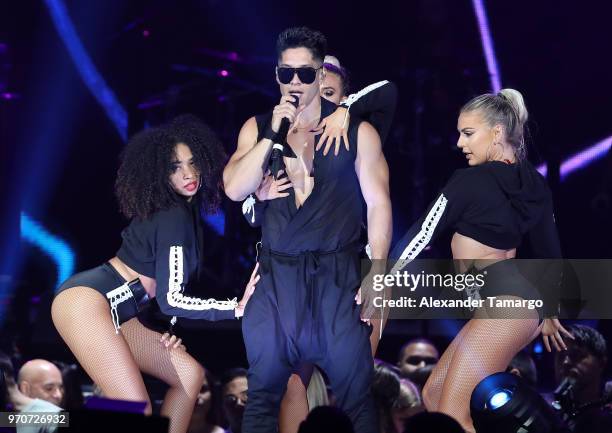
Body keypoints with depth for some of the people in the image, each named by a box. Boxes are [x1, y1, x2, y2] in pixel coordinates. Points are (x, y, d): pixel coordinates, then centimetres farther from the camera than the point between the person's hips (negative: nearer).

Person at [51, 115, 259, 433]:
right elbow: (170, 299, -17)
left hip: (118, 312, 10)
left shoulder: (186, 208, 13)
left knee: (190, 373, 8)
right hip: (86, 300, -10)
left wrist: (168, 326, 11)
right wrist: (238, 307, -19)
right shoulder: (174, 216, -16)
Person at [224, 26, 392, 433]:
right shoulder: (257, 128, 8)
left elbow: (379, 205, -1)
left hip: (337, 273, -2)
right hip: (275, 276, 2)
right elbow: (234, 190, -4)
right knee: (263, 389, 8)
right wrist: (274, 133, -12)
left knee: (354, 390, 1)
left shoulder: (357, 132, 1)